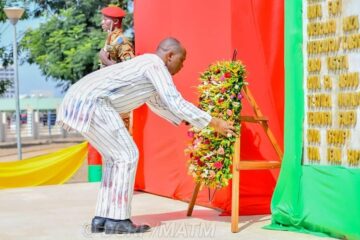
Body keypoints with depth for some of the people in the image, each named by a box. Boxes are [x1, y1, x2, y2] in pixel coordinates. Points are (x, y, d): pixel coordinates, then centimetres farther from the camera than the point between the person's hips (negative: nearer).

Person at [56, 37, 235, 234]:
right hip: (91, 103, -10)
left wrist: (187, 121, 39)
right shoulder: (156, 65, -3)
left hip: (78, 101, 10)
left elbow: (157, 103, 41)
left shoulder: (146, 65, 27)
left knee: (116, 157, 15)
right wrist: (214, 123, -3)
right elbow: (176, 103, -10)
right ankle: (116, 220, -3)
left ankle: (102, 218, 14)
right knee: (127, 156, -4)